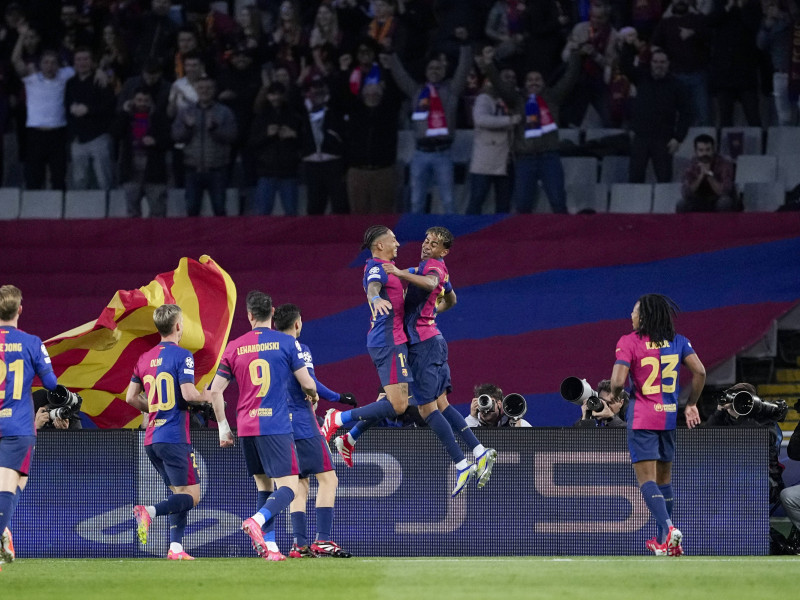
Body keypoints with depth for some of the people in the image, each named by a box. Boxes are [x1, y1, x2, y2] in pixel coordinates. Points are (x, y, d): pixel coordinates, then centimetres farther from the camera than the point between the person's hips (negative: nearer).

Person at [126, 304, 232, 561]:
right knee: (191, 496, -5)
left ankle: (175, 547, 4)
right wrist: (211, 397, 0)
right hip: (175, 437, -7)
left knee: (180, 494, 16)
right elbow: (188, 393, -19)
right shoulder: (182, 356, -9)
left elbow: (131, 397, 13)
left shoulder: (145, 359, 12)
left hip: (151, 438, 7)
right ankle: (150, 511, -28)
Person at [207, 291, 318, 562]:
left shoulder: (234, 347, 7)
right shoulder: (286, 343, -3)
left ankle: (270, 546, 6)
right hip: (276, 426, -4)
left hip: (246, 428, 4)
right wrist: (313, 395, 24)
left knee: (264, 486, 15)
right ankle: (257, 521, -31)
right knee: (288, 488, -5)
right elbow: (307, 383, 0)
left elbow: (216, 391, 7)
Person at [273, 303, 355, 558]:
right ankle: (323, 540, -15)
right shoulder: (300, 350, -8)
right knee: (328, 478, -5)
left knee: (299, 485, 10)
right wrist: (338, 398, -8)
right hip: (303, 425, -7)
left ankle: (300, 544, 2)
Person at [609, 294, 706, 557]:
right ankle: (664, 539, 21)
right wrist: (691, 404, 10)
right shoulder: (678, 341, 5)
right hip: (669, 416, 5)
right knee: (664, 477, 17)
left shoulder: (628, 342, -8)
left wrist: (615, 395, 6)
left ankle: (668, 528, -26)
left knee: (646, 478, -6)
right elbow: (699, 372, -1)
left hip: (642, 417, -5)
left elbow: (618, 380, -17)